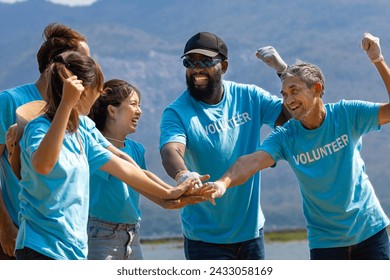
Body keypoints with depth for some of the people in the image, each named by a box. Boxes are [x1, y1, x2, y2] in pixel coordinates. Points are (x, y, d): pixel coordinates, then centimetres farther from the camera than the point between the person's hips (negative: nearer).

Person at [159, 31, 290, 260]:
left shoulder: (249, 97, 1)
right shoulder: (177, 112, -11)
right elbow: (170, 151, -29)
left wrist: (283, 69, -17)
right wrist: (182, 175, -53)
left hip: (251, 231, 4)